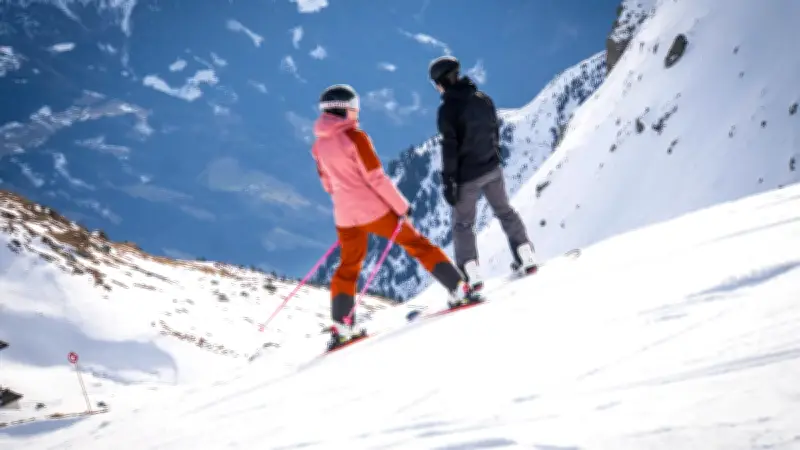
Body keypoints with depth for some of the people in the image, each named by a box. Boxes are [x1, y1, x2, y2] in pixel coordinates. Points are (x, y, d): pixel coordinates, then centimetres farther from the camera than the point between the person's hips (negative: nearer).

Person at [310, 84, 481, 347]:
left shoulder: (320, 145, 5)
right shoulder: (354, 137, -16)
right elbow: (376, 177, -18)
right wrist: (401, 206, -9)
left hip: (345, 216, 6)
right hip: (375, 211, -6)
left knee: (348, 267, 18)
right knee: (418, 246, 6)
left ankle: (340, 327, 15)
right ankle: (458, 290, 5)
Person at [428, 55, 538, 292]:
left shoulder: (448, 109, -19)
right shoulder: (483, 98, -1)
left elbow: (449, 147, -19)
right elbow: (495, 130, 9)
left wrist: (448, 182, -13)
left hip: (467, 175, -5)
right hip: (492, 168, 5)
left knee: (463, 223, 9)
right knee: (504, 211, 22)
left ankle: (471, 274, 6)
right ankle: (526, 257, 25)